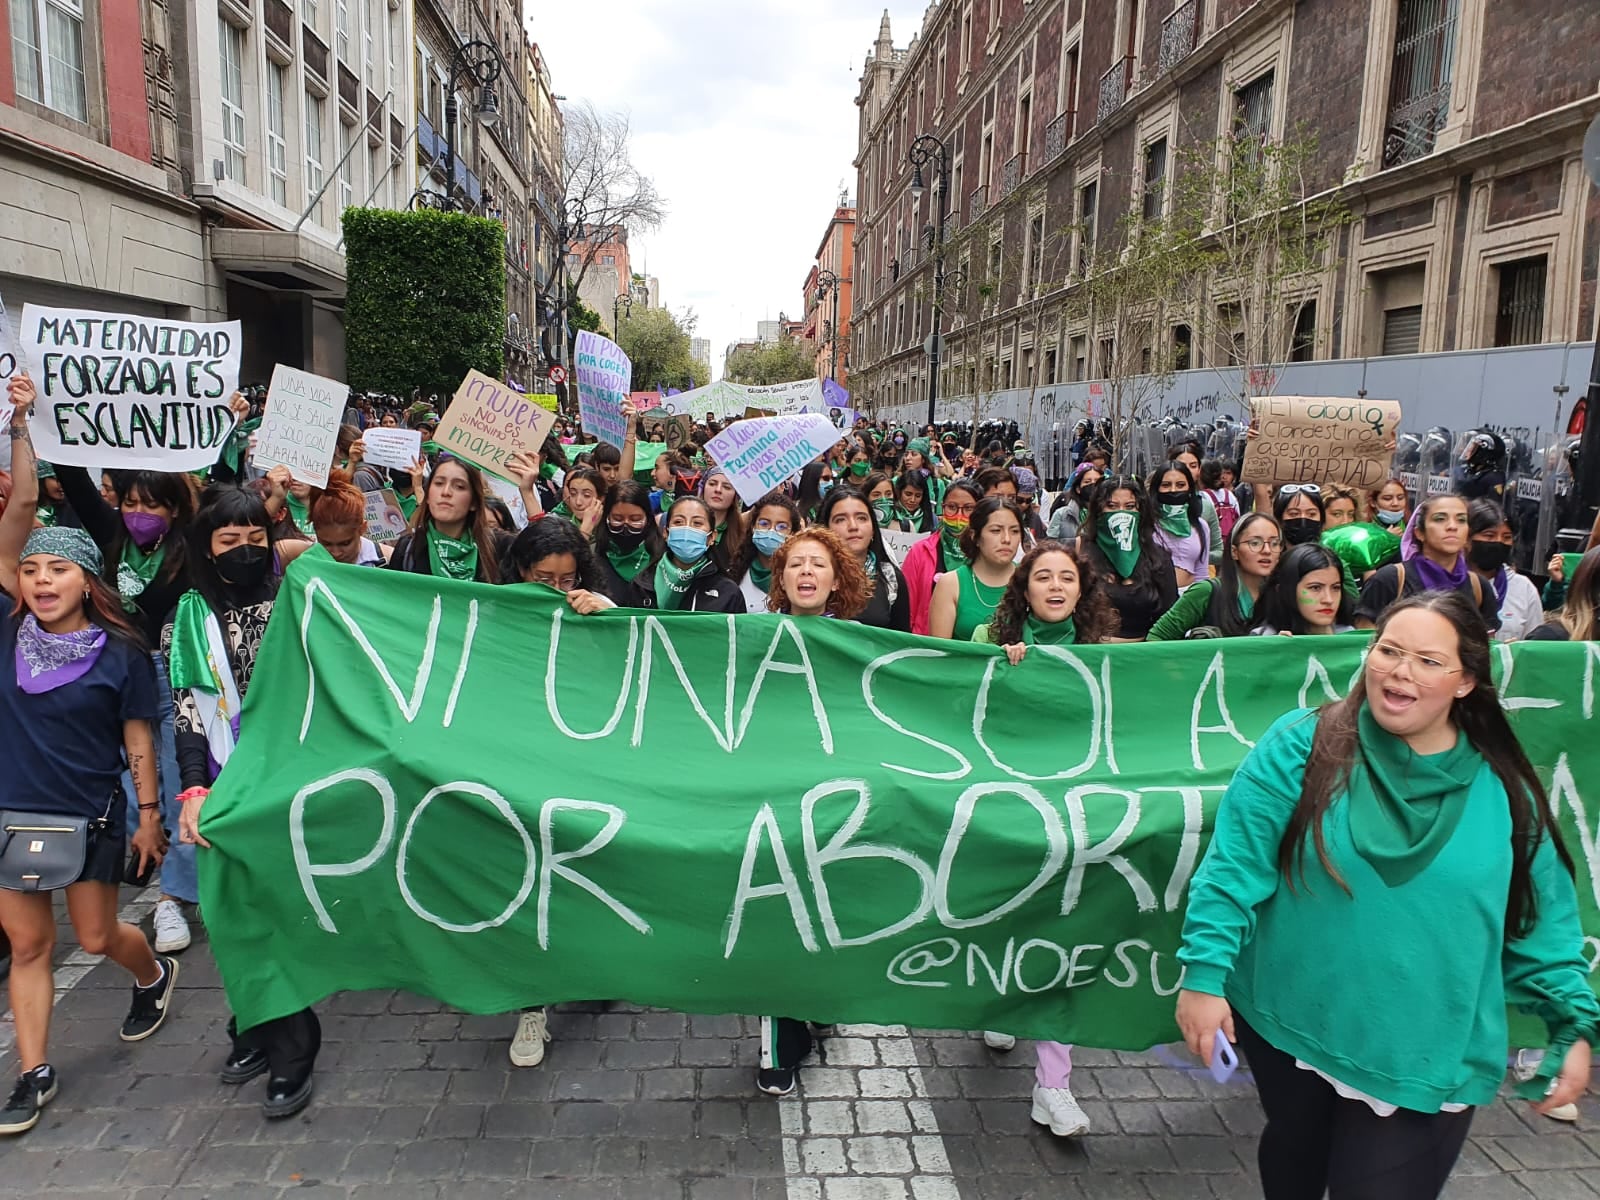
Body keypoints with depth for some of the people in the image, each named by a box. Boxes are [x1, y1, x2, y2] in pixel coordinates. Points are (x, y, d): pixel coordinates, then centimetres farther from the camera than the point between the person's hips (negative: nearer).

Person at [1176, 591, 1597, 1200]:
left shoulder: (1503, 789, -2)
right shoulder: (1302, 746, -11)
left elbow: (1543, 920, 7)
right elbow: (1234, 869, -13)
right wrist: (1205, 973, -18)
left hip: (1425, 1059, 0)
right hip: (1290, 1026, 0)